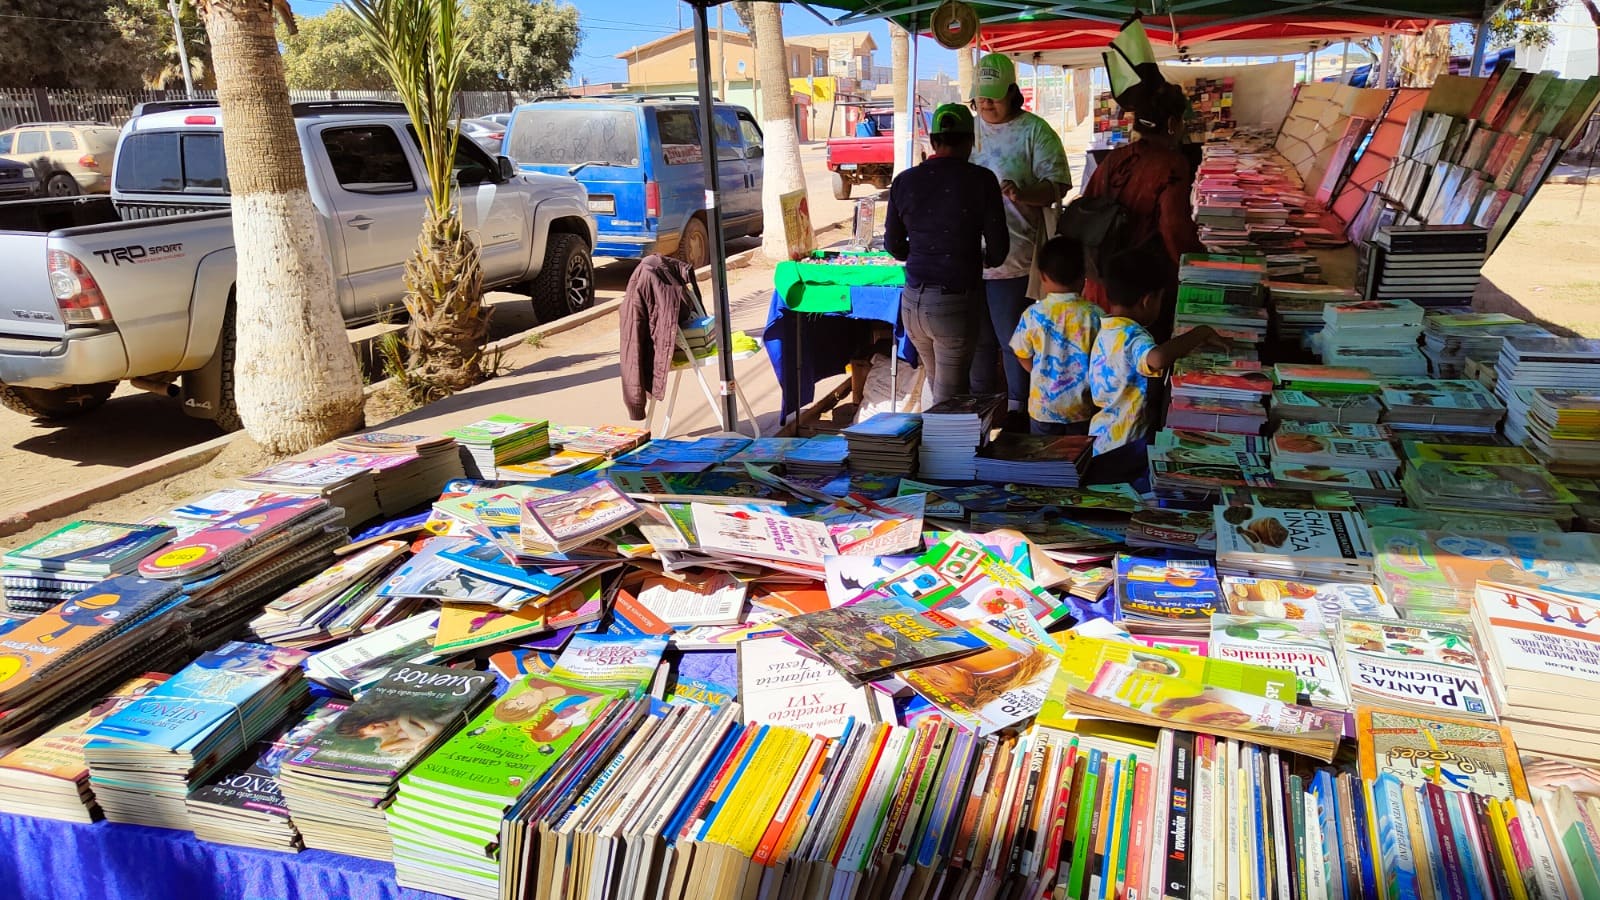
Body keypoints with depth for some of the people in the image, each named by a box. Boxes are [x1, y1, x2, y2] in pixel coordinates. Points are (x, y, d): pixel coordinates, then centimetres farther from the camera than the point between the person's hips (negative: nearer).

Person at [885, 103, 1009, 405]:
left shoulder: (904, 181, 2)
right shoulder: (980, 180, -9)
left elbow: (894, 245, 12)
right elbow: (998, 248, -6)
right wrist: (985, 259, 17)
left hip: (913, 301, 4)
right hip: (956, 303, -4)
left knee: (938, 386, 24)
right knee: (949, 398, 6)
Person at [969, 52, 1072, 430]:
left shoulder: (1035, 131, -3)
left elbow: (1057, 185, -9)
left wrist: (1022, 193, -27)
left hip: (1012, 257, -5)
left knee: (1013, 340, 0)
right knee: (977, 338, 14)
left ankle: (1019, 410, 14)